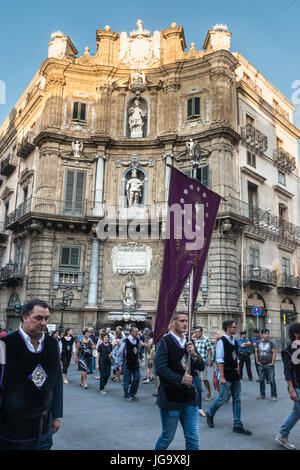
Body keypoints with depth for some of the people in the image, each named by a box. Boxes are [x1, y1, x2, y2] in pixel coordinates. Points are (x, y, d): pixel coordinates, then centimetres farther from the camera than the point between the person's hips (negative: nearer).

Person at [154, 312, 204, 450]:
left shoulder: (189, 342, 8)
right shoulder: (165, 342, -12)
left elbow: (201, 366, 6)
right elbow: (160, 368, -21)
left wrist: (194, 354, -13)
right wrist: (181, 379, -22)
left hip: (189, 397, 5)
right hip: (171, 398, -5)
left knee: (193, 439, 10)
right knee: (167, 437, 12)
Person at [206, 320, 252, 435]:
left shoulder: (235, 341, 11)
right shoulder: (221, 341, -14)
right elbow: (220, 360, -17)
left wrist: (237, 372, 15)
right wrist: (222, 377, -19)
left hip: (235, 374, 8)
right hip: (226, 374, -8)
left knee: (237, 399, 9)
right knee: (223, 398, -1)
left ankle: (237, 425, 17)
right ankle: (210, 414, 25)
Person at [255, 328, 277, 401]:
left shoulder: (271, 343, -2)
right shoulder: (258, 342, 5)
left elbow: (274, 353, -4)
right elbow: (256, 352, 11)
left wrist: (272, 363, -8)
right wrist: (257, 361, 5)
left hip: (269, 364, -3)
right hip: (261, 365, 3)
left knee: (272, 380, -2)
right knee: (261, 380, 10)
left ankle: (274, 395, 7)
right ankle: (262, 394, 22)